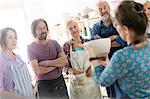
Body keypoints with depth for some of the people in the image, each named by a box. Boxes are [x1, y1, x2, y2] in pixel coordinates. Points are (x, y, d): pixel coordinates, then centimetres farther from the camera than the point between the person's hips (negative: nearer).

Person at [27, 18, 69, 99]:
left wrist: (46, 63, -15)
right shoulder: (31, 48, -7)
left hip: (60, 81, 3)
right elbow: (38, 71, -17)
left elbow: (65, 60, -8)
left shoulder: (54, 43, 5)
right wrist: (57, 63, -10)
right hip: (44, 85, -3)